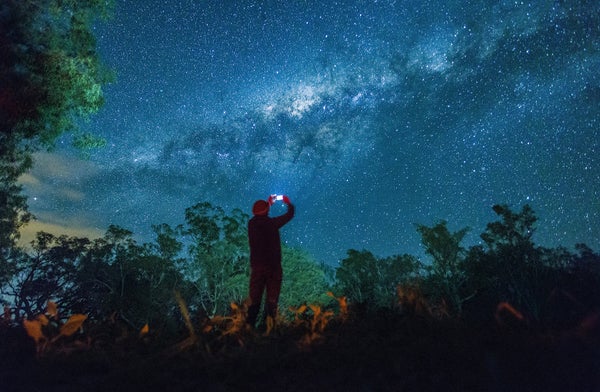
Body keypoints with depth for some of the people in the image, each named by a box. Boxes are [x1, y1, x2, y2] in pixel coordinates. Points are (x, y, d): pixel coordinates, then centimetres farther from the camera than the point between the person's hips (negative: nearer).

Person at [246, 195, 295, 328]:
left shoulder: (251, 223, 0)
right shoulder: (272, 222, -12)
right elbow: (289, 215, 1)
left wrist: (268, 203, 36)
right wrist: (289, 203, 23)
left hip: (256, 266, 4)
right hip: (273, 266, -4)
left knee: (254, 299, 10)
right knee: (272, 299, 6)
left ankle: (249, 325, 9)